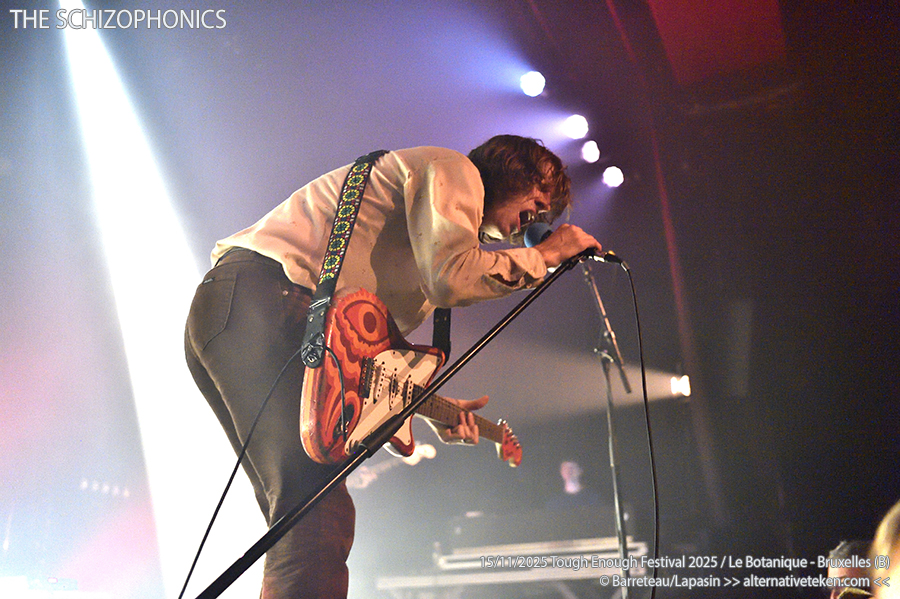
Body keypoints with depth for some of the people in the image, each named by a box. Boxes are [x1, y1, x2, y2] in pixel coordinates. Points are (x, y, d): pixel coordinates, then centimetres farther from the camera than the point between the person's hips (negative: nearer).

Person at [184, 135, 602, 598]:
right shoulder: (453, 169, 4)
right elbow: (451, 276, -15)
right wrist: (544, 255, 0)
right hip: (256, 302, -11)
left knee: (297, 521, 11)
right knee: (318, 516, -20)